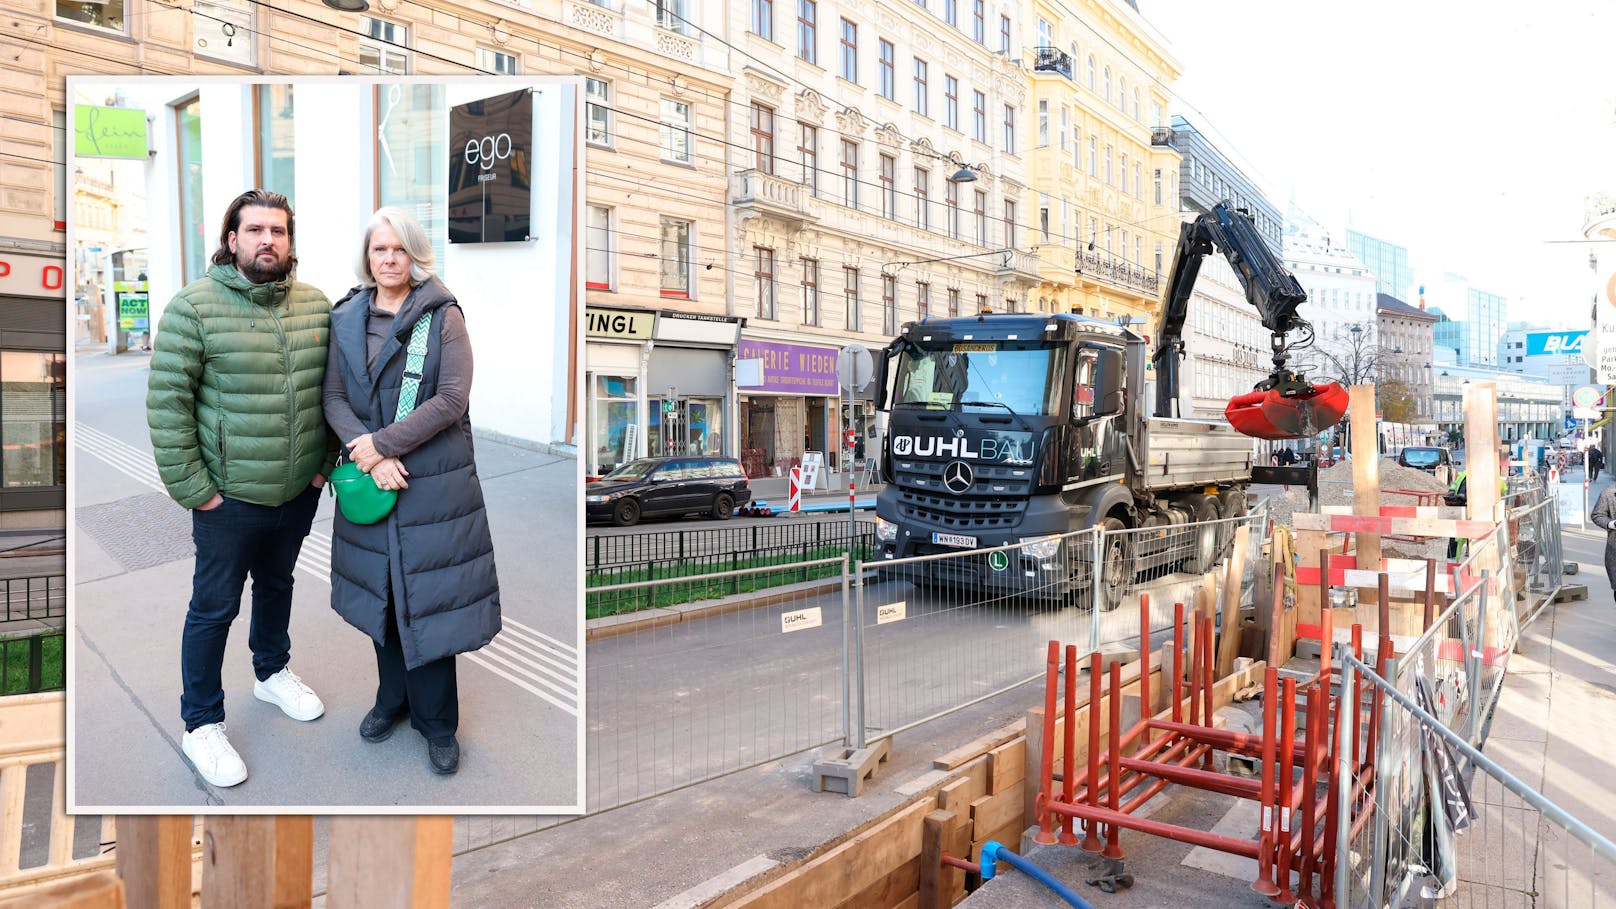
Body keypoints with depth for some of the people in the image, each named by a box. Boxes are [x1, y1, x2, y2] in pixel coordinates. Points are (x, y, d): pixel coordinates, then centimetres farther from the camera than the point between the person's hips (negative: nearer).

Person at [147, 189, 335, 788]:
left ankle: (272, 673, 47)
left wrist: (327, 462, 7)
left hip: (300, 490, 5)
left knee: (277, 583, 24)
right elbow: (167, 401, -13)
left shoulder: (316, 306, 2)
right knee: (215, 606, 8)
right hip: (230, 495, -4)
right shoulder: (195, 306, -12)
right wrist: (192, 489, -13)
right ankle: (201, 726, 25)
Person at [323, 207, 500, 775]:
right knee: (381, 593, 15)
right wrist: (369, 455, -13)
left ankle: (437, 722, 18)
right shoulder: (346, 319, 7)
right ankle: (393, 697, 36)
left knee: (428, 598, 2)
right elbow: (333, 397, 3)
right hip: (370, 477, 4)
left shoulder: (444, 316, -5)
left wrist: (380, 442, -15)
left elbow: (452, 399, -13)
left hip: (433, 482, -4)